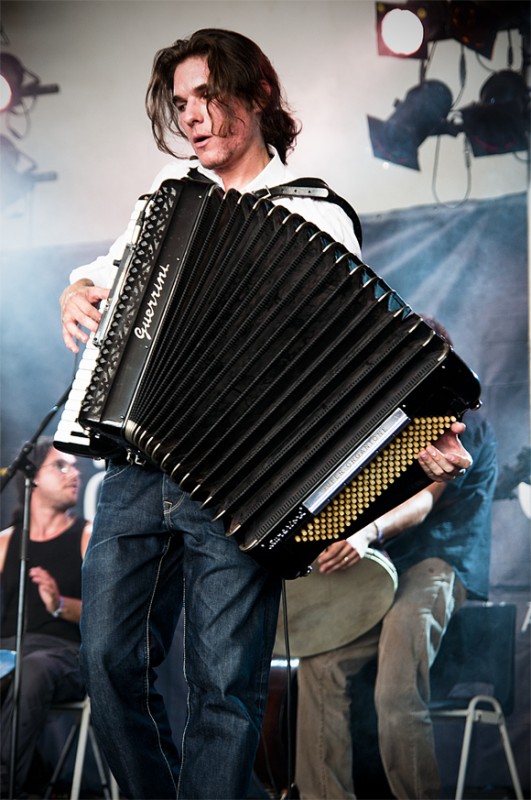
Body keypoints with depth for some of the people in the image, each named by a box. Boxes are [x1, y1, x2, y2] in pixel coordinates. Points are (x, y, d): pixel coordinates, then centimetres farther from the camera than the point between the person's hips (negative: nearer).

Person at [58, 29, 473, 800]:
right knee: (112, 662, 2)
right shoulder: (171, 188, 17)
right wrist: (79, 294, 11)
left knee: (226, 685, -6)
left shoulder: (314, 219, 2)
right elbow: (107, 270, 34)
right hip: (138, 467, 5)